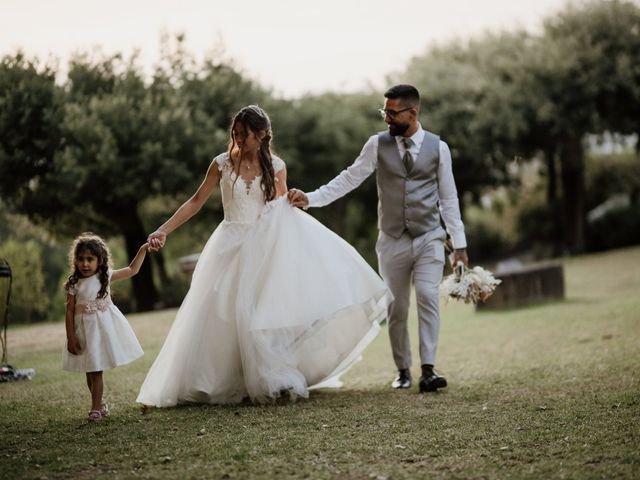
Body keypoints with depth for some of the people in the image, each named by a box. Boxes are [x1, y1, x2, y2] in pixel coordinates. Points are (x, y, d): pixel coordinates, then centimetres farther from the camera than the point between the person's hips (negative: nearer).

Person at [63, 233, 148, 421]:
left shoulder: (106, 276, -1)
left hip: (104, 327, -1)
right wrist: (71, 337, -5)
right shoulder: (74, 285, -4)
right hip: (84, 331, 1)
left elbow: (132, 270, 8)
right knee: (91, 371, 7)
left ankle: (96, 408, 3)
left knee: (96, 370, -2)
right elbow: (70, 312, -2)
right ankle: (99, 404, 23)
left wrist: (143, 250, 3)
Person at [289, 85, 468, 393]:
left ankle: (428, 370, -18)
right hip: (392, 241, 2)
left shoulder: (438, 148, 0)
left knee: (428, 297, -19)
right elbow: (349, 179, 1)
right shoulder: (378, 145, 1)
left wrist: (459, 243, 3)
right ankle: (402, 370, 21)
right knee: (397, 309, 7)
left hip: (429, 239, -1)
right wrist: (311, 198, -10)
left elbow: (448, 198, 4)